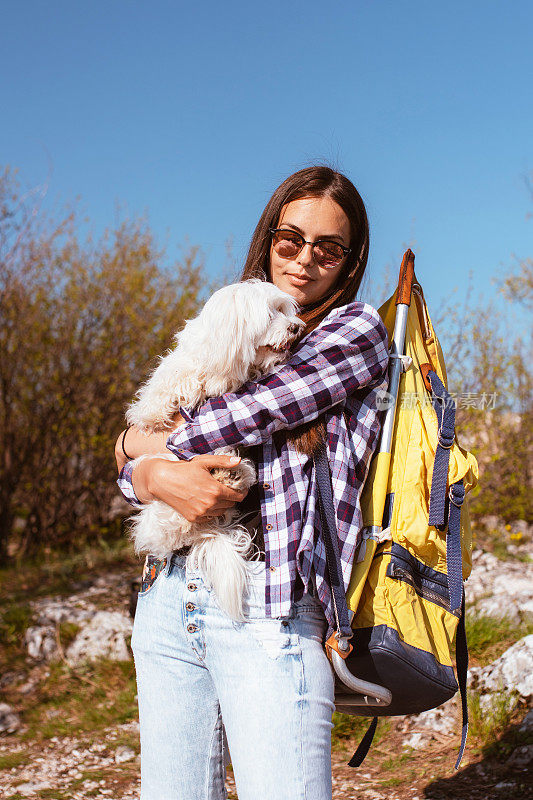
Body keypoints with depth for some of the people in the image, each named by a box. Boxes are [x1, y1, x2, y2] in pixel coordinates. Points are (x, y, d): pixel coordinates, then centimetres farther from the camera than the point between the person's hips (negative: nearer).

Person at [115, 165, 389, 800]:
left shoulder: (357, 330, 3)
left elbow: (249, 413, -10)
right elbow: (130, 470, 12)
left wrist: (142, 442, 5)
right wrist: (158, 475, -12)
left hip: (269, 610, -5)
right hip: (167, 599, 5)